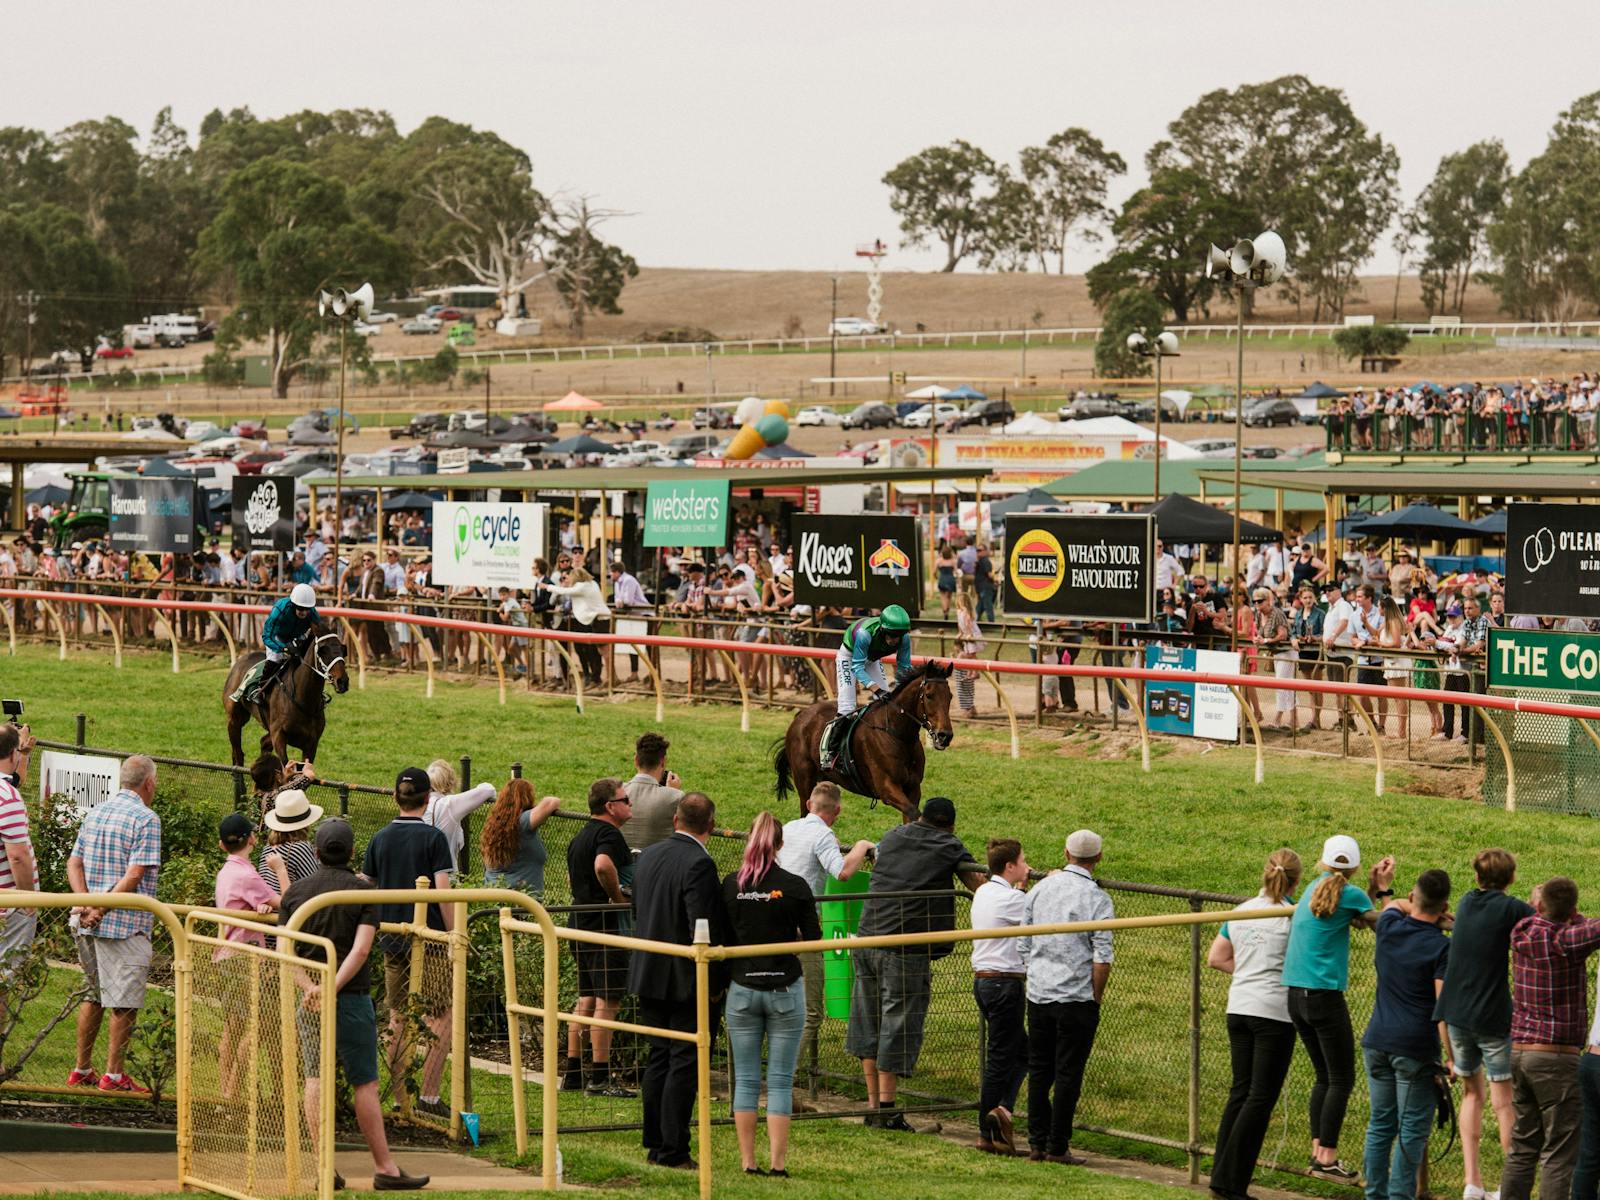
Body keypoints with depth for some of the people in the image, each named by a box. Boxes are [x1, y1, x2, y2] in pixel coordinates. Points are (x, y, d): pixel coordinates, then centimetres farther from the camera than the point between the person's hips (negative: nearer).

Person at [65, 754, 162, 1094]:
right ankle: (113, 1075, 2)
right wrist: (102, 909, -16)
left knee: (93, 995, 17)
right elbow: (134, 875, -20)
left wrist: (85, 903, -4)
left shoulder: (96, 812, 12)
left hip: (90, 924, 7)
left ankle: (82, 1070, 20)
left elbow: (74, 864, 8)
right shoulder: (146, 818, -11)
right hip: (126, 925, -7)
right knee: (124, 1001, 0)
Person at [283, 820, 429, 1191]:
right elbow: (361, 950, -17)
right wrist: (332, 988, -20)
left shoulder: (296, 892, 5)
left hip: (308, 998, 3)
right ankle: (384, 1168, 3)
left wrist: (310, 987, -14)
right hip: (352, 999, -3)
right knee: (365, 1084, 1)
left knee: (316, 1078, 7)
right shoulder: (363, 891, -4)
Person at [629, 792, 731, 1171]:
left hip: (648, 974, 8)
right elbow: (704, 930, -22)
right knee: (683, 1063, -1)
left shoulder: (649, 855, 6)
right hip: (687, 981, -8)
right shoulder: (699, 864, -19)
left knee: (658, 1058, 15)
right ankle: (673, 1151, 0)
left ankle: (655, 1145, 20)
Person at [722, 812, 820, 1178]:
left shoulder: (731, 884, -4)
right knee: (780, 1082, 3)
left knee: (745, 1080, 9)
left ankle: (748, 1164, 8)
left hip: (743, 987, 2)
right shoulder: (794, 886, -9)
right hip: (785, 989, -2)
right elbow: (813, 938, -4)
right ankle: (778, 1164, 1)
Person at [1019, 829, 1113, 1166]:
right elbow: (1102, 958, -13)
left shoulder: (1040, 889, 7)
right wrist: (1097, 996, -1)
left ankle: (1037, 1143, 13)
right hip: (1077, 998, -5)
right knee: (1068, 1074, 0)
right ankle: (1058, 1147, 1)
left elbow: (1024, 945, 12)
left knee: (1039, 1071, 11)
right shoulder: (1096, 899, -10)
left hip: (1038, 995, 5)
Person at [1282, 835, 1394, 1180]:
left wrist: (1374, 887, 12)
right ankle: (1327, 1159, -2)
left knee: (1324, 1077, 16)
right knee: (1341, 1080, 0)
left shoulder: (1315, 888, 12)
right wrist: (1384, 889, 5)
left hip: (1295, 996, 8)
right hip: (1325, 996, -8)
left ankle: (1317, 1152, 16)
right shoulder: (1349, 894, -9)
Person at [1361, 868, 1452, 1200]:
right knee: (1412, 1131, -1)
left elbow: (1393, 904, 31)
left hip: (1377, 1041, 5)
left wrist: (1415, 910, 21)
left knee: (1380, 1125, 13)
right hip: (1415, 1048, -5)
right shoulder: (1441, 947, -11)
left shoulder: (1389, 927, 4)